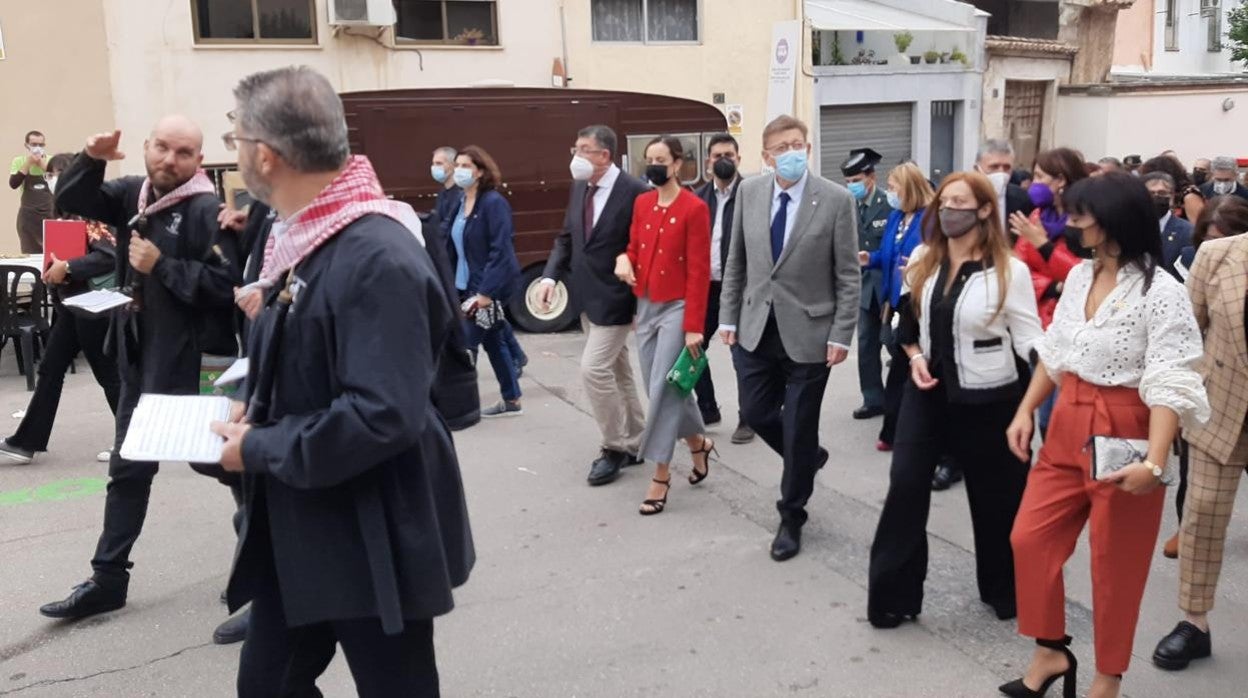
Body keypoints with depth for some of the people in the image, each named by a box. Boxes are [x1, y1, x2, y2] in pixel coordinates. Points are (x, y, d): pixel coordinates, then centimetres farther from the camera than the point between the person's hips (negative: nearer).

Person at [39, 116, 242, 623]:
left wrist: (161, 266, -22)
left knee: (217, 457, 6)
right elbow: (69, 200, 9)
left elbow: (226, 285, -25)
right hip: (141, 357, 8)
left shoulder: (208, 211, -16)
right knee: (128, 468, 14)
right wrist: (91, 159, -8)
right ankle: (108, 579, 25)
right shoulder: (134, 194, 7)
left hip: (192, 361, -8)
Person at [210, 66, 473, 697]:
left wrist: (259, 450, -19)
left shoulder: (379, 258, -26)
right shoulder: (306, 239, 6)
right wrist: (255, 409, 2)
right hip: (299, 530, 9)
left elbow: (383, 415, -31)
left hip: (370, 542, -9)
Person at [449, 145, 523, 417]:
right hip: (467, 286, 8)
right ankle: (512, 401, 25)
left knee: (465, 344, -5)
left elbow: (501, 250, -20)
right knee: (492, 342, 14)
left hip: (489, 288, -8)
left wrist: (486, 292, -24)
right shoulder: (462, 203, 9)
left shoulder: (494, 202, -15)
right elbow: (456, 248, 15)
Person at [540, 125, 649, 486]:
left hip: (614, 298, -8)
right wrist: (551, 275, -2)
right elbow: (567, 237, 14)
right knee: (617, 372, 16)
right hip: (587, 297, 8)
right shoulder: (579, 188, 7)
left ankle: (615, 447, 5)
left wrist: (642, 303, -16)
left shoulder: (634, 192, -17)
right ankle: (633, 444, 28)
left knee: (594, 369, -12)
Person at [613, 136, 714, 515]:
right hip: (645, 307, 7)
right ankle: (698, 443, 36)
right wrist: (624, 259, -6)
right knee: (662, 387, 13)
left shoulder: (694, 208, -11)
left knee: (663, 389, -6)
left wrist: (694, 325, -17)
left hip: (677, 308, -7)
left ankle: (661, 474, 4)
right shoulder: (641, 204, 8)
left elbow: (699, 271, -14)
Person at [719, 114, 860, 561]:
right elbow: (736, 261, 8)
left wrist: (842, 335, -12)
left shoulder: (836, 200, -10)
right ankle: (808, 457, 42)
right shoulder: (749, 192, 1)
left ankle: (791, 517, 24)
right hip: (756, 328, 4)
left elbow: (848, 275, -8)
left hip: (808, 331, -4)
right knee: (756, 413, 10)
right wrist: (728, 317, 5)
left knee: (798, 427, 5)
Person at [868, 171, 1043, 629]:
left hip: (986, 400, -3)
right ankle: (893, 594, 11)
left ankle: (1003, 590, 34)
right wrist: (915, 357, -4)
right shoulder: (921, 260, 3)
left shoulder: (1009, 271, -12)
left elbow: (1030, 341, -12)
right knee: (905, 489, -2)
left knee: (994, 497, 11)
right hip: (928, 392, 4)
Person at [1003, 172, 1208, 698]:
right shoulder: (1080, 275, 6)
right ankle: (1050, 652, 27)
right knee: (1030, 537, 8)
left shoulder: (1162, 291, -16)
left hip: (1124, 435, -7)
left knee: (1115, 562, 7)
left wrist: (1154, 463, -30)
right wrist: (1025, 411, 10)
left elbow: (1170, 385, -22)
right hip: (1068, 427, 7)